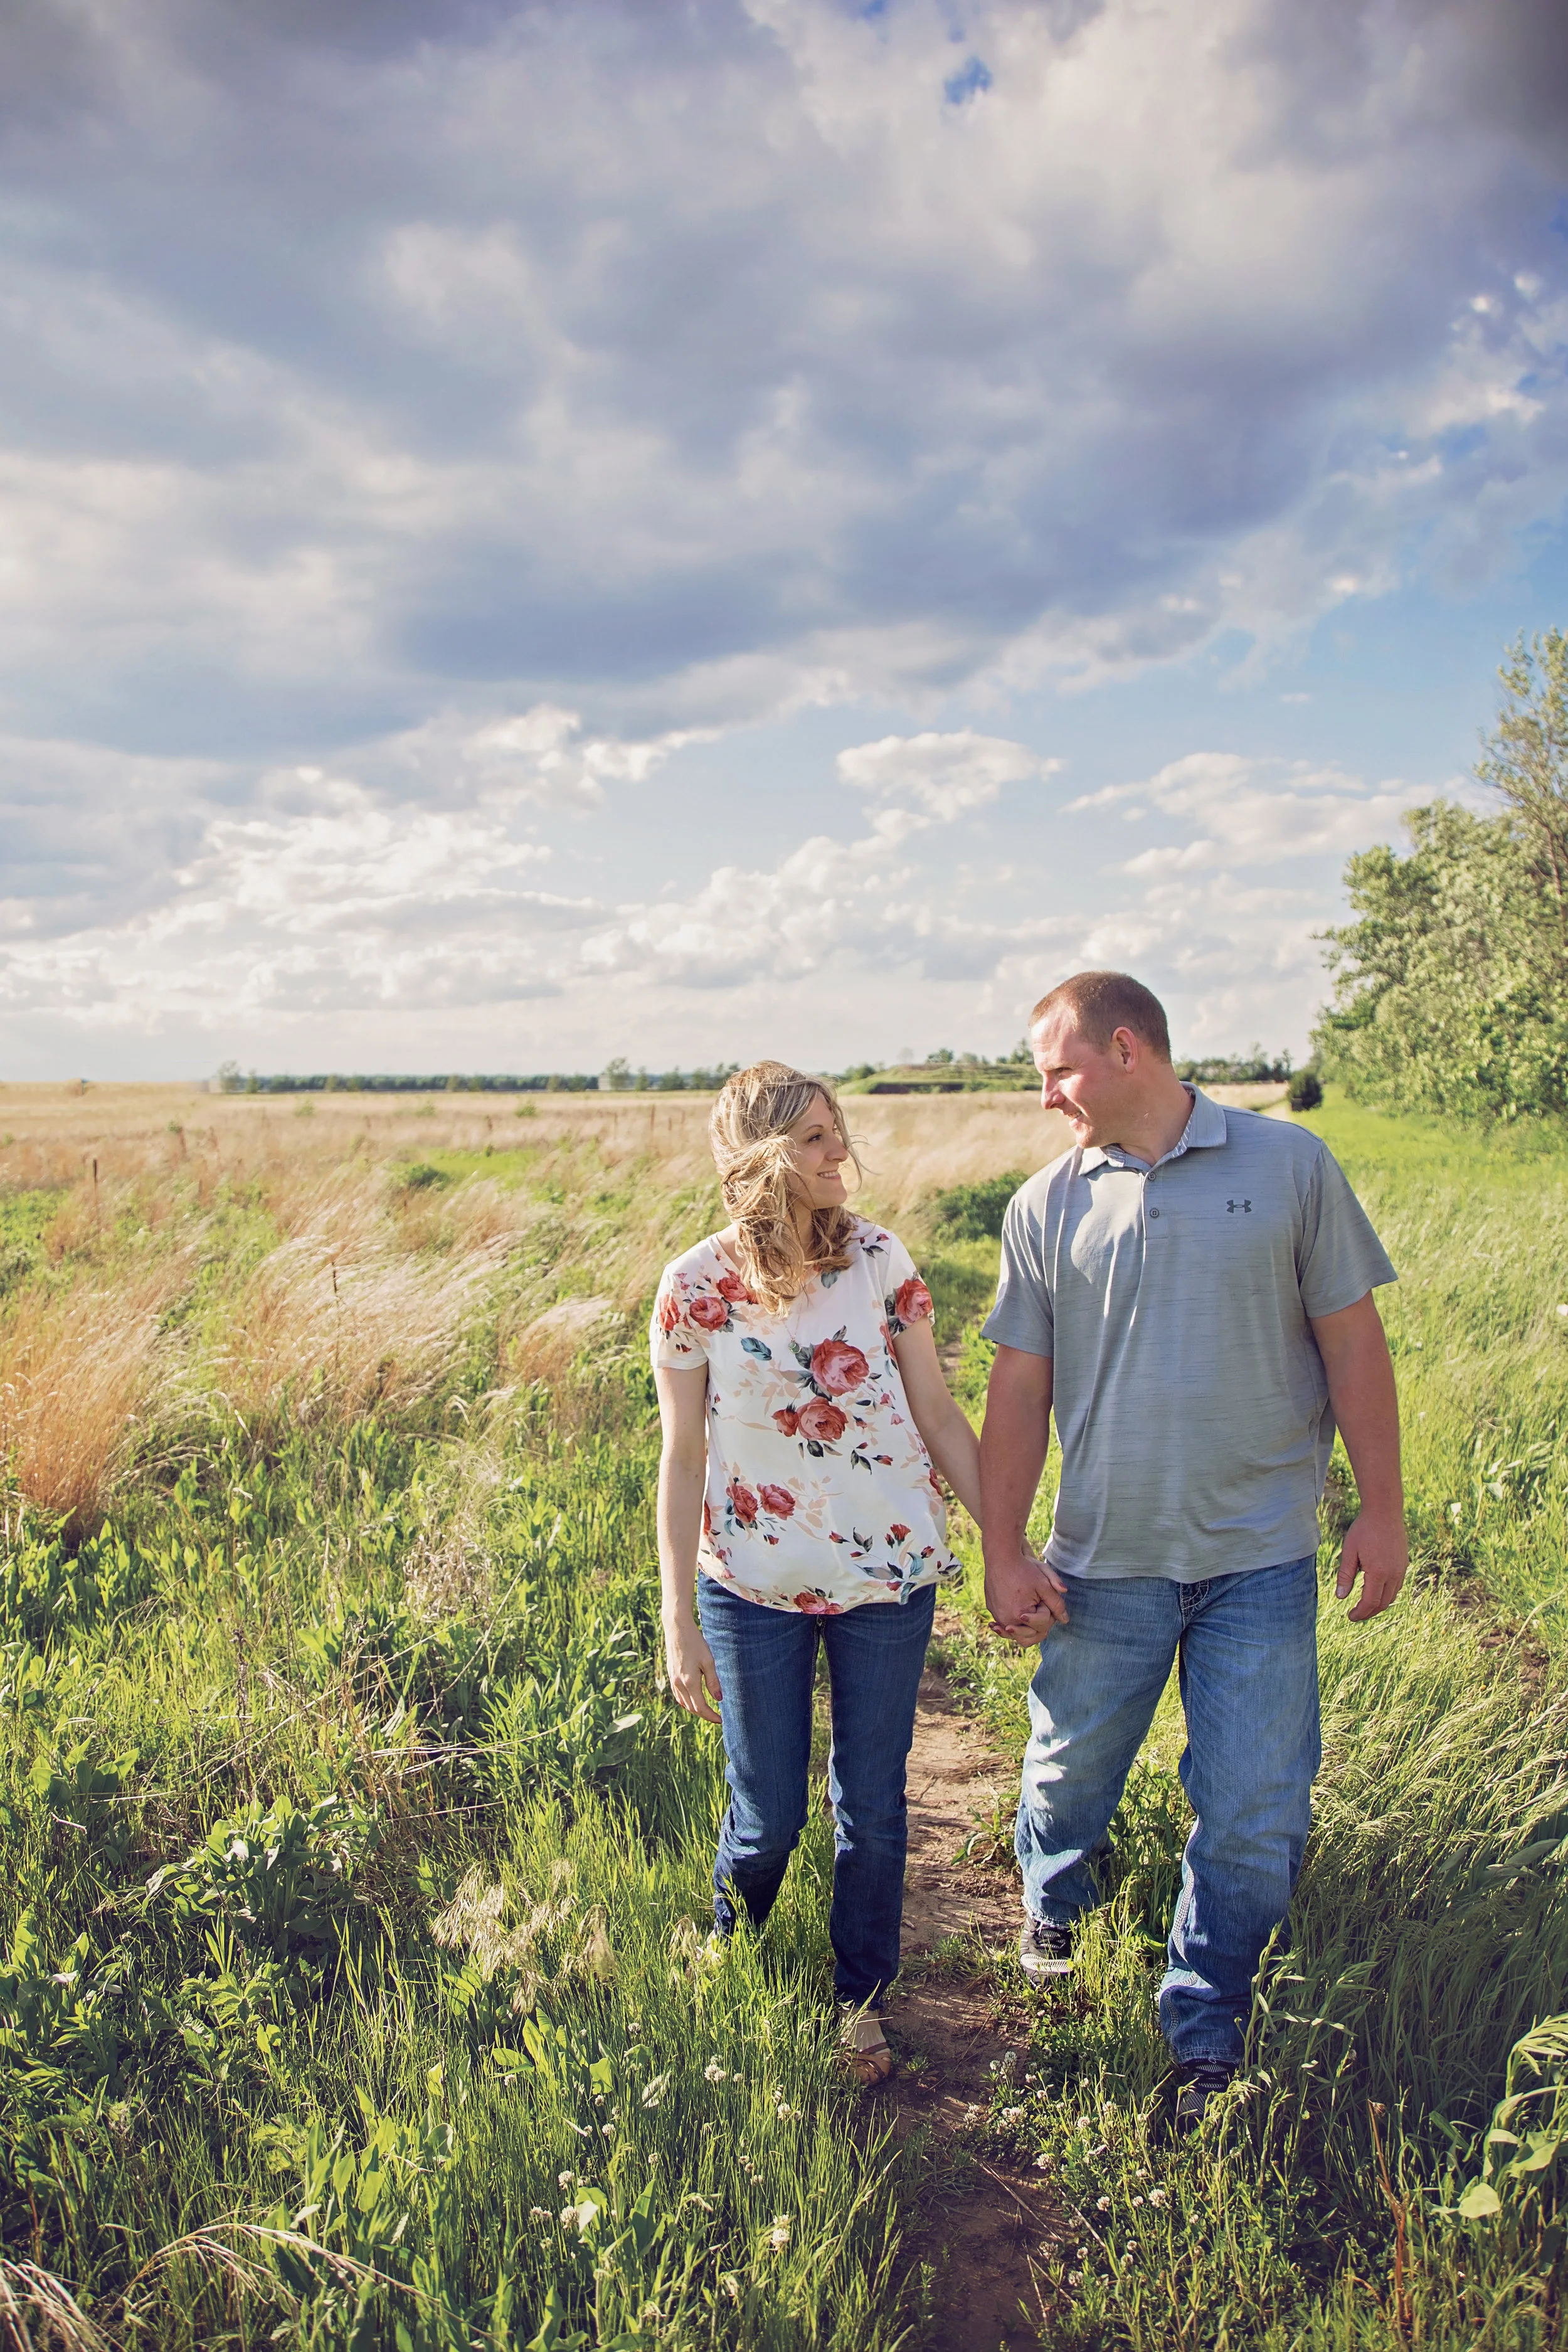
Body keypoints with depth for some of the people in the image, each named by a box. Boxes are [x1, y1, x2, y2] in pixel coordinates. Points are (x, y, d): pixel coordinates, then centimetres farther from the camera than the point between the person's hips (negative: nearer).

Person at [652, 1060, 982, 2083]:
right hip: (754, 1584, -1)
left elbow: (939, 1417, 1)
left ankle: (862, 1998, 37)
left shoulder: (879, 1258, -5)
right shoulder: (697, 1287, -9)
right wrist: (677, 1621, -4)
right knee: (767, 1815, 10)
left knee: (872, 1807, 12)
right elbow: (683, 1460, -4)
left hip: (888, 1575, 1)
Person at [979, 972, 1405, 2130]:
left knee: (1255, 1816, 3)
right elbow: (1019, 1392, 4)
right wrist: (1004, 1553, 1)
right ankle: (1054, 1916, 48)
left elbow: (1352, 1342, 2)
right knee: (1070, 1774, 15)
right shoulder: (1046, 1205, 2)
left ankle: (1207, 2036, 26)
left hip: (1261, 1559, -1)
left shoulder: (1290, 1165, -2)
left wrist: (1381, 1510, 0)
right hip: (1103, 1560, 2)